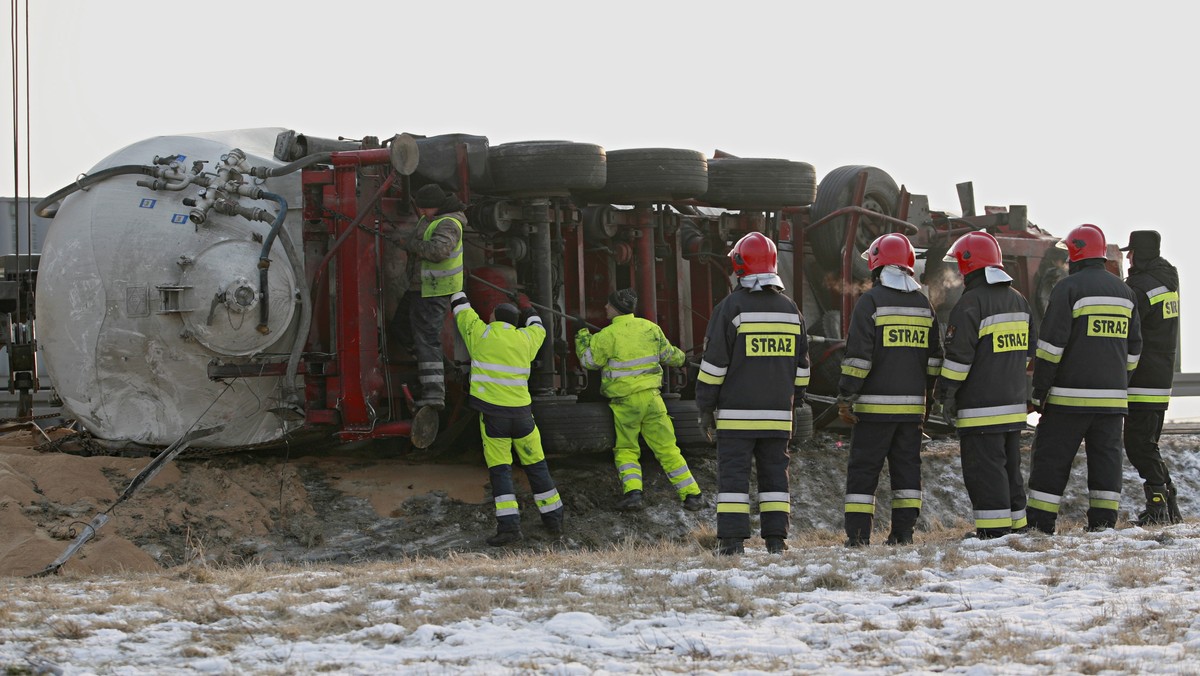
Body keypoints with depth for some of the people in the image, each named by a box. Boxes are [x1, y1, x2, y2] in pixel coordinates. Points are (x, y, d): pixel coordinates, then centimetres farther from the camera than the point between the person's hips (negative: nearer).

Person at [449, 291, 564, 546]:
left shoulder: (480, 334, 1)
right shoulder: (524, 339, 9)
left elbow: (462, 309, 17)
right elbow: (538, 328, 32)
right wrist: (528, 310, 52)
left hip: (492, 413, -3)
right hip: (521, 411, 3)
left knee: (500, 470, -2)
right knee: (536, 465, 14)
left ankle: (509, 525, -12)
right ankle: (553, 519, 20)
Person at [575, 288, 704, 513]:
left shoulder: (608, 335, -11)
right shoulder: (650, 328, 3)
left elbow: (589, 360, 1)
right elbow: (668, 354, 16)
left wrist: (582, 335, 17)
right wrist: (681, 358, 38)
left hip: (625, 402, -3)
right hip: (652, 397, 3)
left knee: (626, 450, 11)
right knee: (667, 448, 8)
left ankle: (632, 491, -10)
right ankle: (692, 494, 5)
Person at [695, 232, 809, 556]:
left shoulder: (731, 307, -8)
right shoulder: (790, 309, 9)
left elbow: (714, 363, -7)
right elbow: (801, 365, 16)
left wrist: (705, 407, 0)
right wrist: (794, 401, 25)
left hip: (736, 413, -4)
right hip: (777, 414, 4)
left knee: (733, 474, -2)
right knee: (774, 472, 10)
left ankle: (732, 541, -6)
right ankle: (776, 538, 9)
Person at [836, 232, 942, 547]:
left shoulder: (871, 302, -8)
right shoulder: (923, 304, 11)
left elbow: (858, 356, -12)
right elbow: (934, 358, 15)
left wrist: (846, 398, -8)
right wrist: (928, 398, 21)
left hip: (875, 405, -5)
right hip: (912, 404, 5)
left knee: (863, 468, -1)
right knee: (907, 466, 11)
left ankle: (858, 534, -4)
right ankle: (903, 532, 9)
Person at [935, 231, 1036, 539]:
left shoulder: (971, 302, -14)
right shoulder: (1018, 300, 13)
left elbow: (959, 354, -16)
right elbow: (1028, 350, 20)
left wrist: (946, 392, -9)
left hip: (980, 405, -8)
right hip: (1014, 401, 8)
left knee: (984, 467, -5)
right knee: (1009, 465, 16)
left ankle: (994, 529, -7)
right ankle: (1016, 523, 21)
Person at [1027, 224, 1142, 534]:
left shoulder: (1069, 288, -9)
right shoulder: (1124, 291, 13)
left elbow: (1051, 344, -12)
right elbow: (1133, 348, 18)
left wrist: (1039, 391, -7)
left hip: (1070, 394, -6)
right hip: (1112, 397, 6)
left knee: (1051, 458, 0)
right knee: (1106, 456, 9)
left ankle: (1040, 524, -1)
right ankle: (1103, 523, 6)